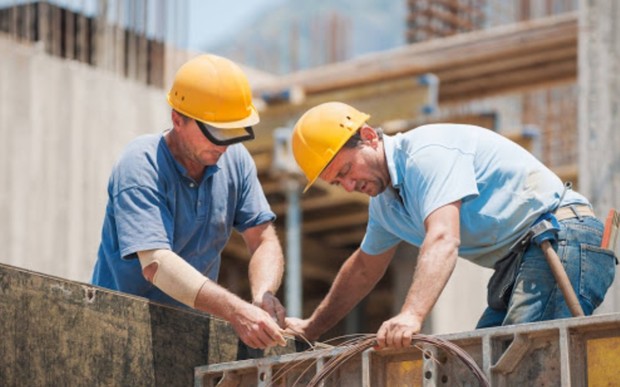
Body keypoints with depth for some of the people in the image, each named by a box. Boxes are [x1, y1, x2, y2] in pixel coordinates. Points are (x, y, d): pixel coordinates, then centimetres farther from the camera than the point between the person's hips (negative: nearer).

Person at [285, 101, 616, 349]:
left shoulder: (426, 153, -16)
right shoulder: (384, 200, 16)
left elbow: (443, 240, -31)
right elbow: (364, 269, 32)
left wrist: (411, 315, -43)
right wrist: (311, 329, 36)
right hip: (516, 263, 10)